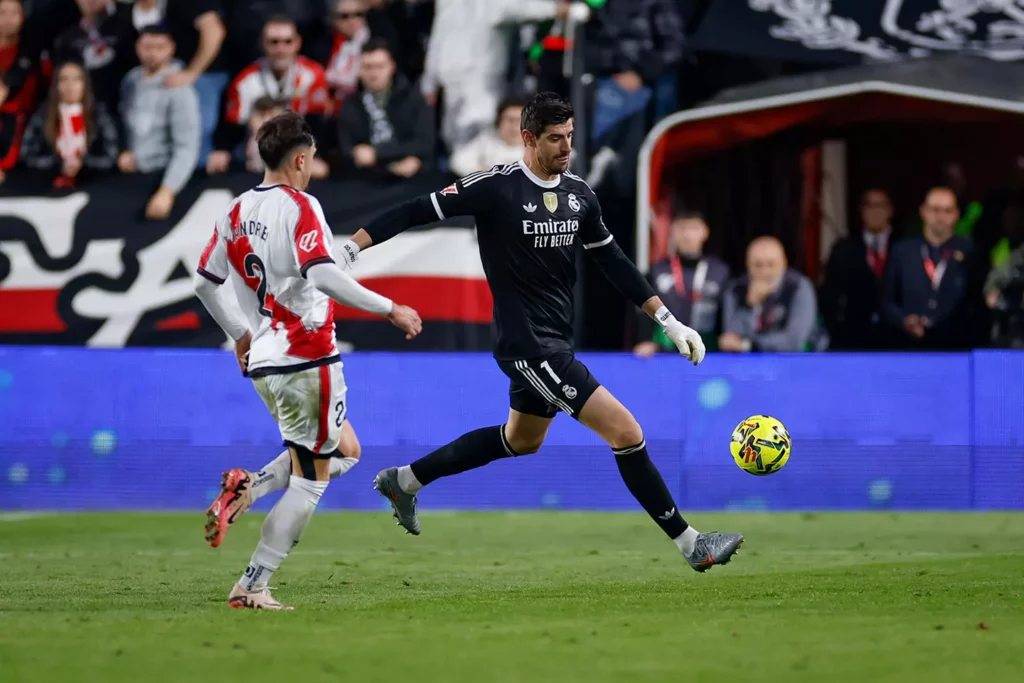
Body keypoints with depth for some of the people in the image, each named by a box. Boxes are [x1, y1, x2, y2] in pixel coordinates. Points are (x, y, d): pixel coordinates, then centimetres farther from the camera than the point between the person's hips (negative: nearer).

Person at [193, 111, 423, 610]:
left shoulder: (237, 212, 11)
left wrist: (238, 333, 31)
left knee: (345, 449, 23)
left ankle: (246, 488, 2)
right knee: (310, 481, 2)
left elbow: (204, 283, 18)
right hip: (307, 358, -8)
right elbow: (322, 275, -25)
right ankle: (251, 587, -2)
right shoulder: (300, 207, -12)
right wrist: (390, 309, -20)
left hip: (262, 362, 8)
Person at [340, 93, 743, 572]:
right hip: (526, 344, -9)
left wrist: (669, 322, 12)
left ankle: (404, 480, 41)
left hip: (554, 344, 9)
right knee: (625, 431, -13)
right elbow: (419, 212, -11)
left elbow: (613, 263, 14)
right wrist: (350, 249, -17)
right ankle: (690, 543, -6)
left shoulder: (579, 194, 5)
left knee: (521, 441, 28)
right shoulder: (497, 187, -15)